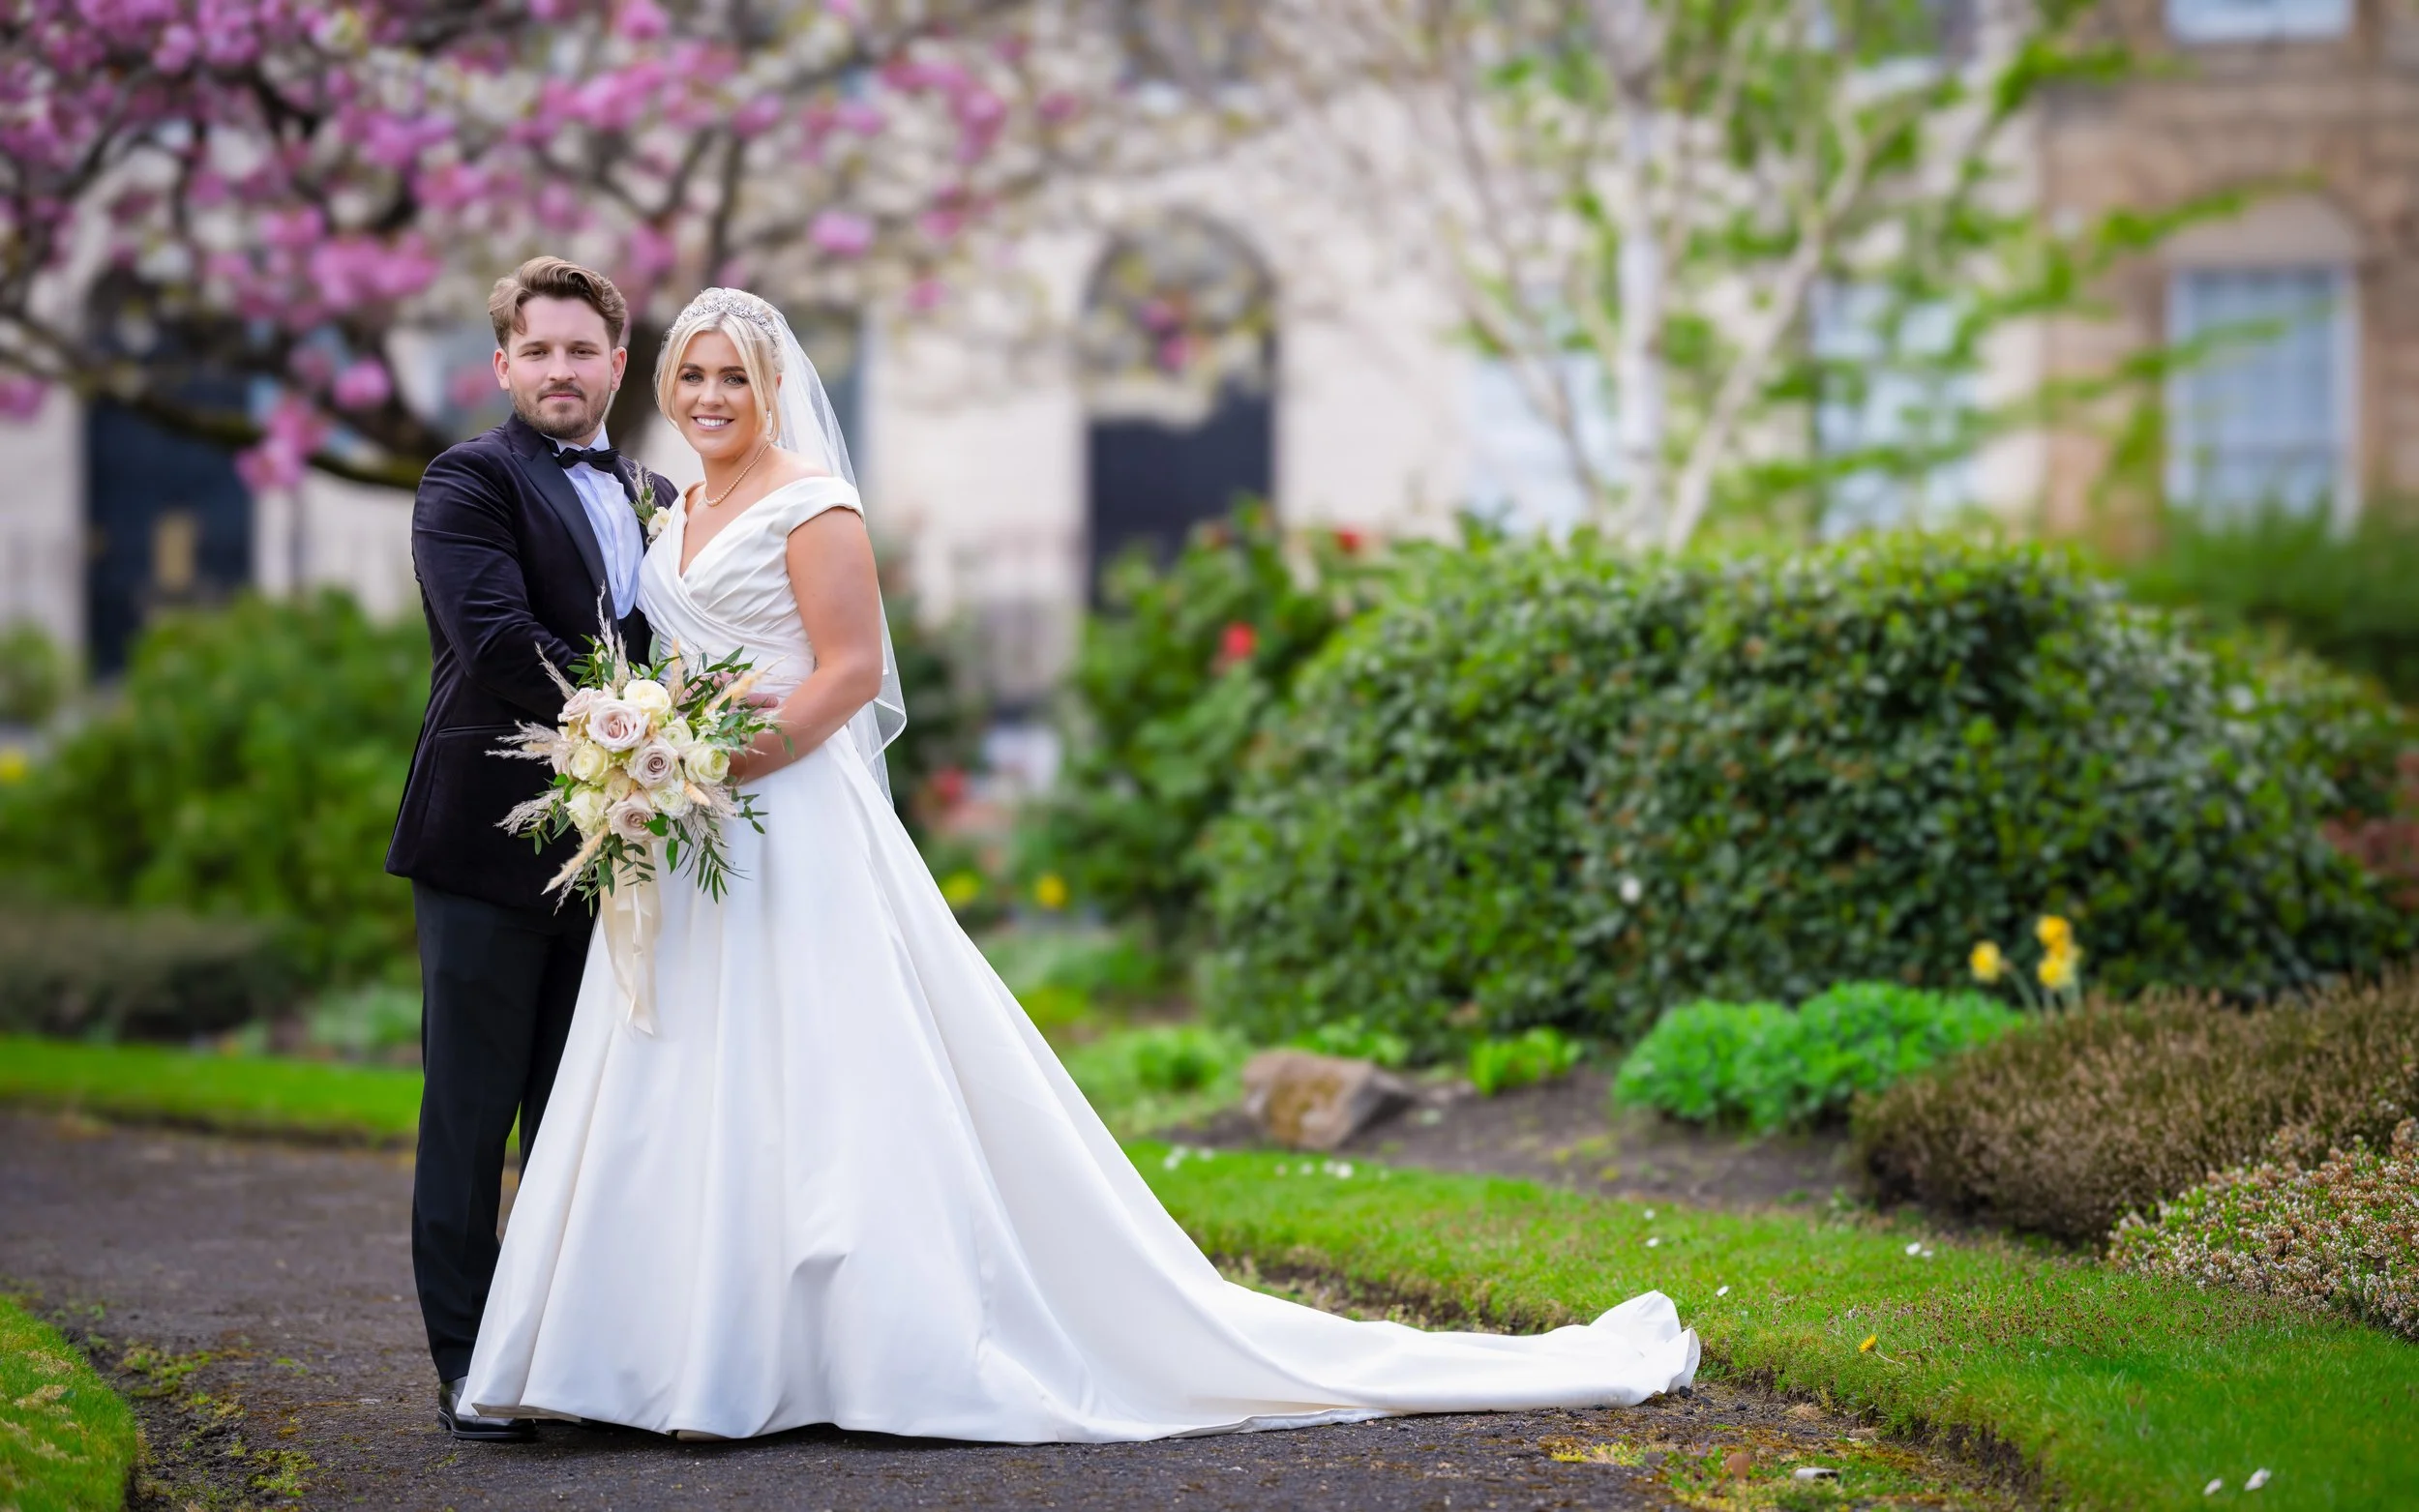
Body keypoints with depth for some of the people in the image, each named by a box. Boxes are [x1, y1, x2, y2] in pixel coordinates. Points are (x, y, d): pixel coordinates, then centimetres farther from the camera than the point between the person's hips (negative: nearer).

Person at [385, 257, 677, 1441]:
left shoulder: (653, 498, 17)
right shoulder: (470, 482, -5)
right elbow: (496, 640, -19)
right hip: (489, 844, -6)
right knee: (471, 1111, -1)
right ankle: (469, 1365, 5)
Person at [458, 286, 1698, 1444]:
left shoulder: (812, 502, -7)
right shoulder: (675, 519, 18)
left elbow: (850, 671, -13)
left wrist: (716, 768, -18)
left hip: (793, 827, -8)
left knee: (814, 1091, -8)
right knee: (684, 1096, 5)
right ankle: (703, 1356, 8)